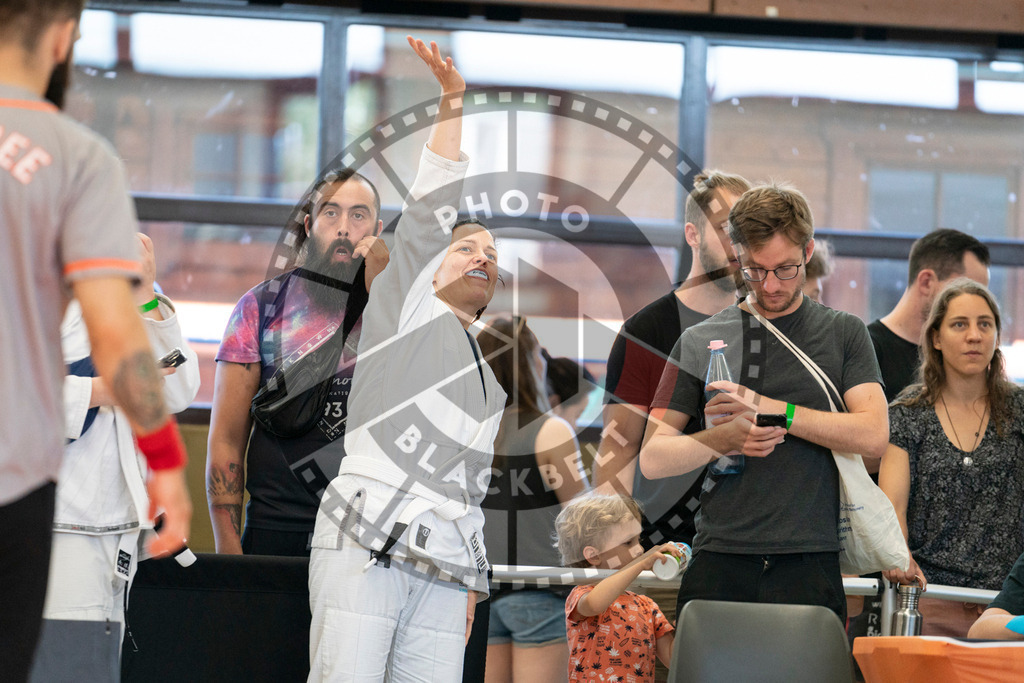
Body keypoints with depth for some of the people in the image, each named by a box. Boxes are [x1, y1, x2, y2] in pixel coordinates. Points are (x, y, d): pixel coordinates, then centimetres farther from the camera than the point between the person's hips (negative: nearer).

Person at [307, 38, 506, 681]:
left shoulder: (494, 381, 28)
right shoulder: (404, 306, 14)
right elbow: (432, 204, 4)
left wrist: (471, 581, 20)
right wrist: (454, 101, -4)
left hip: (444, 568, 6)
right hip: (366, 548, -6)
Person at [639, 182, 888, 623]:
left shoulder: (843, 334, 11)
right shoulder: (700, 342, 11)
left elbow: (873, 436, -3)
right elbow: (653, 458, 7)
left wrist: (771, 408, -8)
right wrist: (725, 439, -11)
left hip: (809, 568, -1)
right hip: (719, 566, 1)